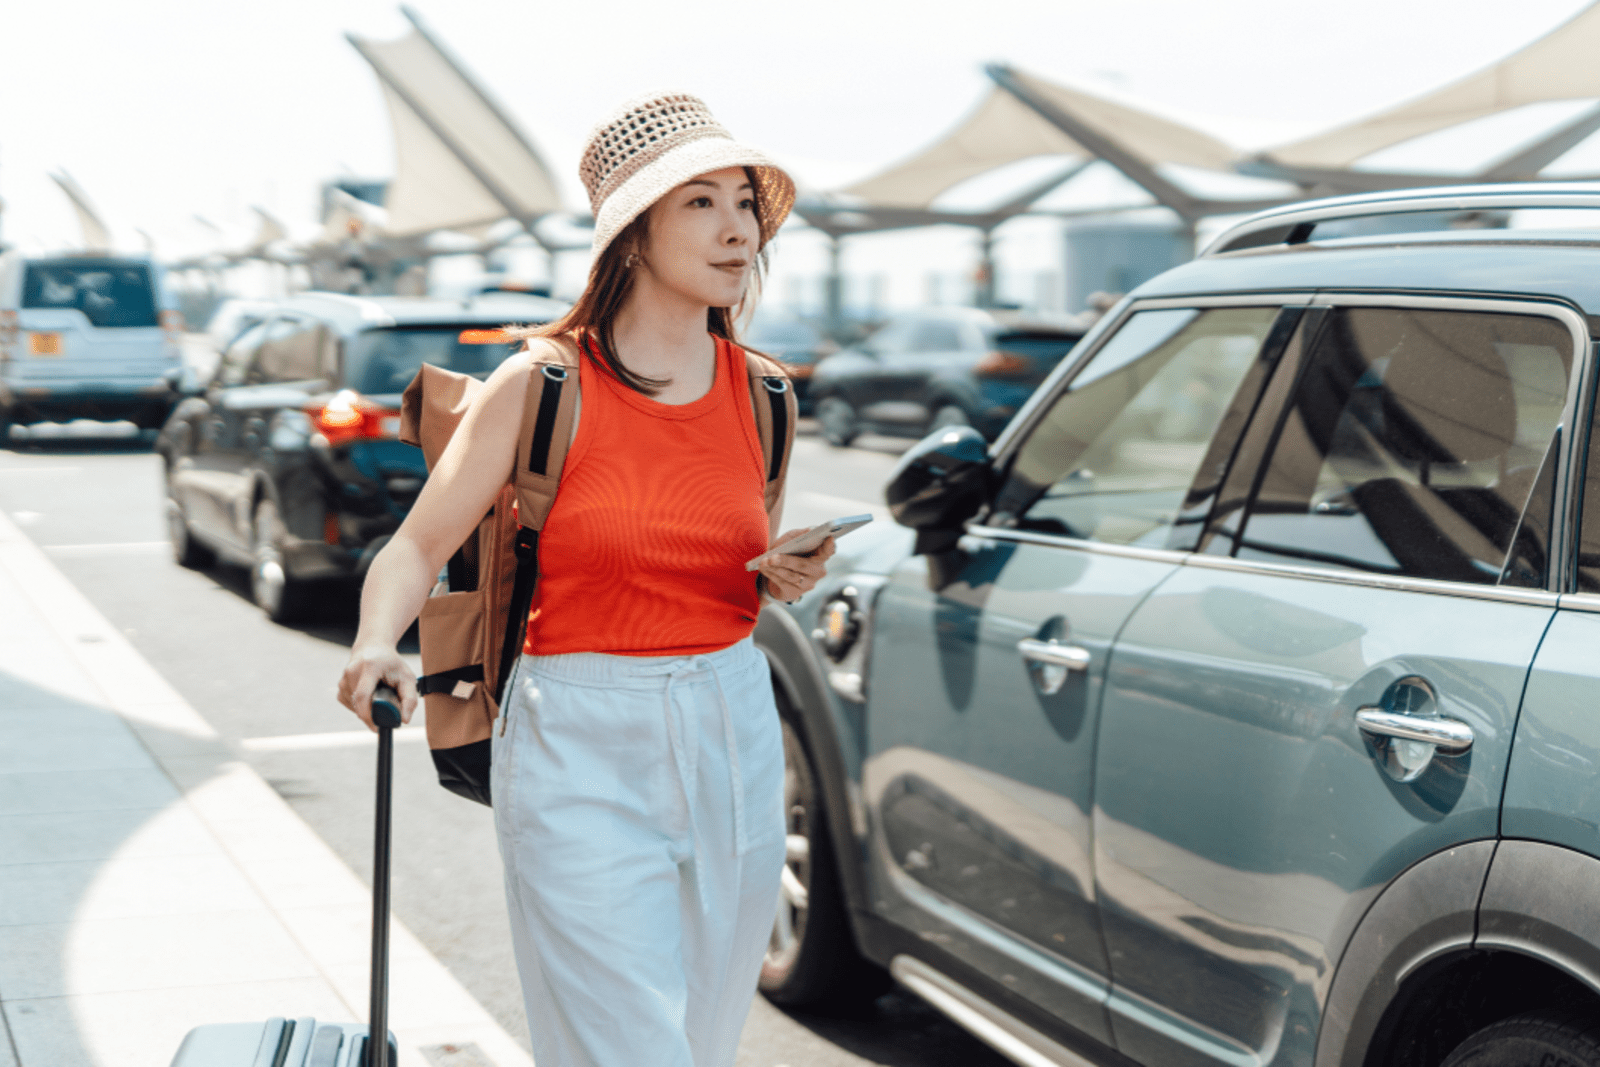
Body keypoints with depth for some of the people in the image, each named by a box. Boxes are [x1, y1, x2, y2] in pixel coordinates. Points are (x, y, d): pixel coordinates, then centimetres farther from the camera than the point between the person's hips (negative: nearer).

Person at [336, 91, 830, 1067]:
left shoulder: (762, 394, 5)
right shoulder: (543, 384, -7)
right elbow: (417, 548, -6)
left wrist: (791, 580, -4)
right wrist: (377, 647, -25)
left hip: (733, 739, 5)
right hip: (581, 758, -5)